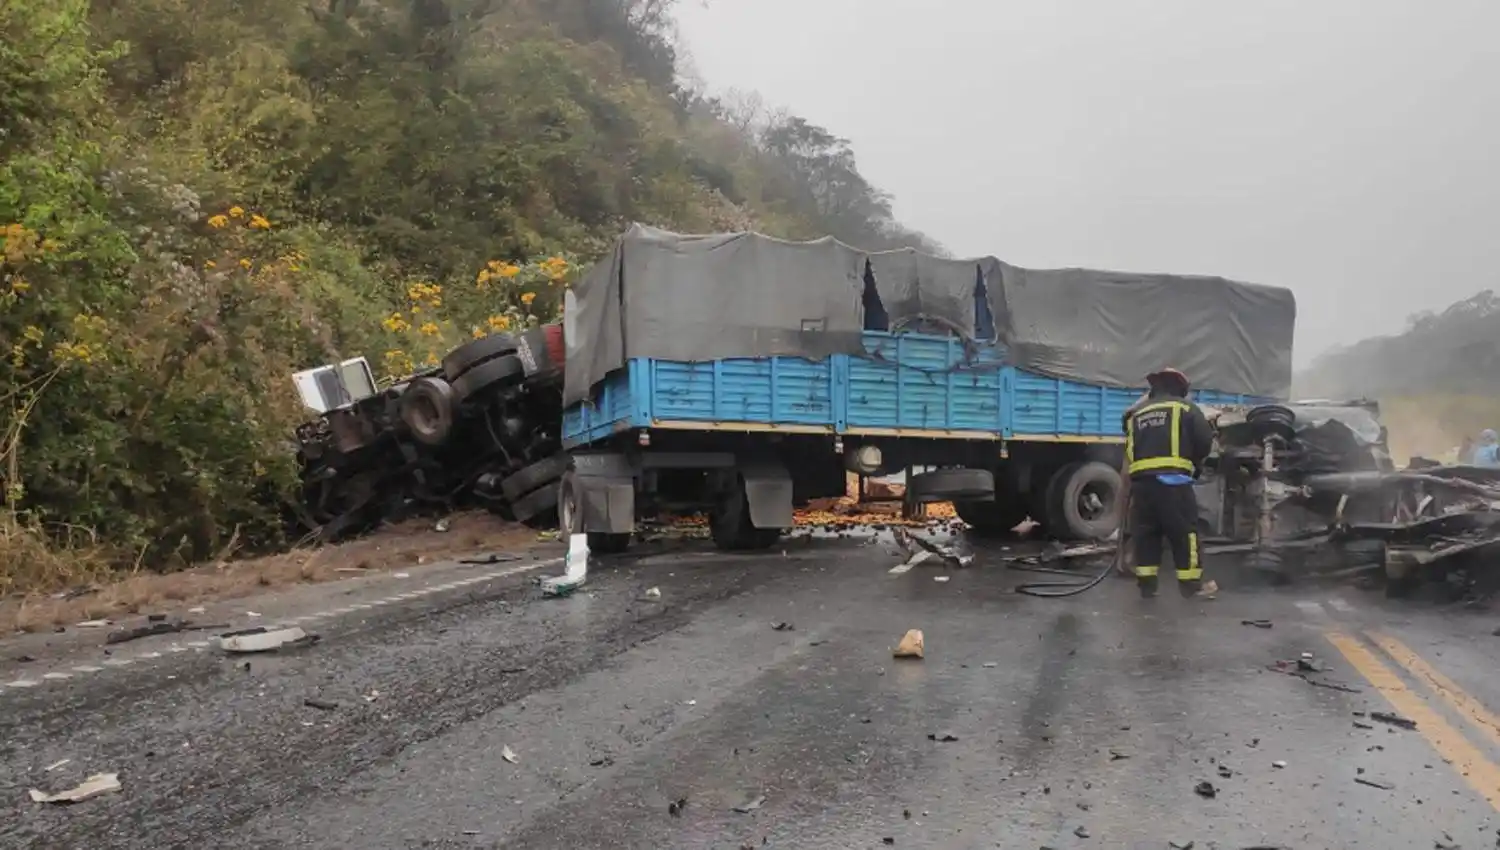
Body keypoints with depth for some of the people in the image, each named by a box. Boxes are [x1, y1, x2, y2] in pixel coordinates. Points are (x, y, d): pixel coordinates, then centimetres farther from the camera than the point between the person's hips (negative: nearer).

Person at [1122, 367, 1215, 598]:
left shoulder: (1136, 414, 21)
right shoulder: (1185, 408, 9)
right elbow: (1206, 442, 4)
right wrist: (1196, 462, 21)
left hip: (1141, 481, 4)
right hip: (1173, 480, -4)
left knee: (1145, 534, 10)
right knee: (1184, 534, 3)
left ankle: (1146, 585, 11)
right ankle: (1191, 584, 5)